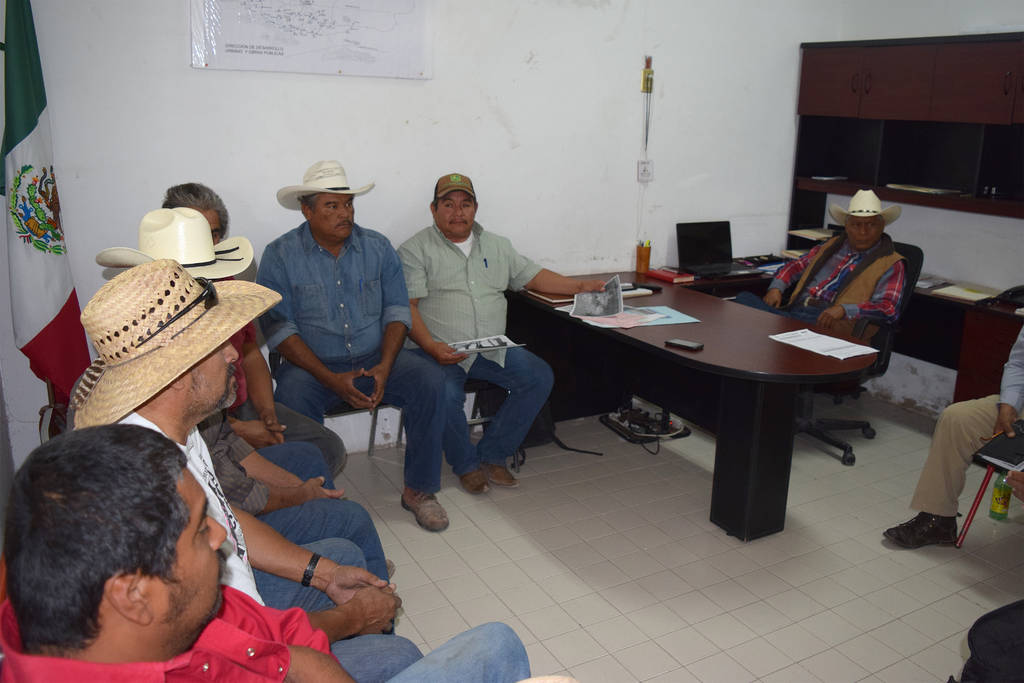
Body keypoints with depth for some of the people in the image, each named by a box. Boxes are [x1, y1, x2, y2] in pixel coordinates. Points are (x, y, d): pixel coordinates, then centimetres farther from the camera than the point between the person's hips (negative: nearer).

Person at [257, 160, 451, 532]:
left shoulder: (378, 247, 6)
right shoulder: (280, 255, -3)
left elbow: (397, 310, 4)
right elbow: (279, 328, -9)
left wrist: (385, 366, -14)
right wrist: (331, 379, -19)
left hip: (376, 359, 3)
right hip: (312, 364, -2)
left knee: (430, 379, -22)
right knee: (292, 396, -34)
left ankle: (419, 490, -9)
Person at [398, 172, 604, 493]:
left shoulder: (497, 245, 19)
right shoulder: (416, 249, 1)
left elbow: (532, 276, 23)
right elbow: (407, 307, -8)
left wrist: (580, 285, 13)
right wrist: (432, 347, -23)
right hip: (438, 350, -5)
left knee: (540, 377, -13)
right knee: (445, 396, -32)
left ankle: (492, 455, -1)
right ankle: (467, 464, -1)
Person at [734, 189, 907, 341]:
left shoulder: (892, 264, 9)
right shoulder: (832, 246, 26)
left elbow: (888, 308, -5)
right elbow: (795, 266, 30)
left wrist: (843, 309, -23)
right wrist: (776, 288, 6)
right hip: (794, 309, 6)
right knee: (744, 298, -21)